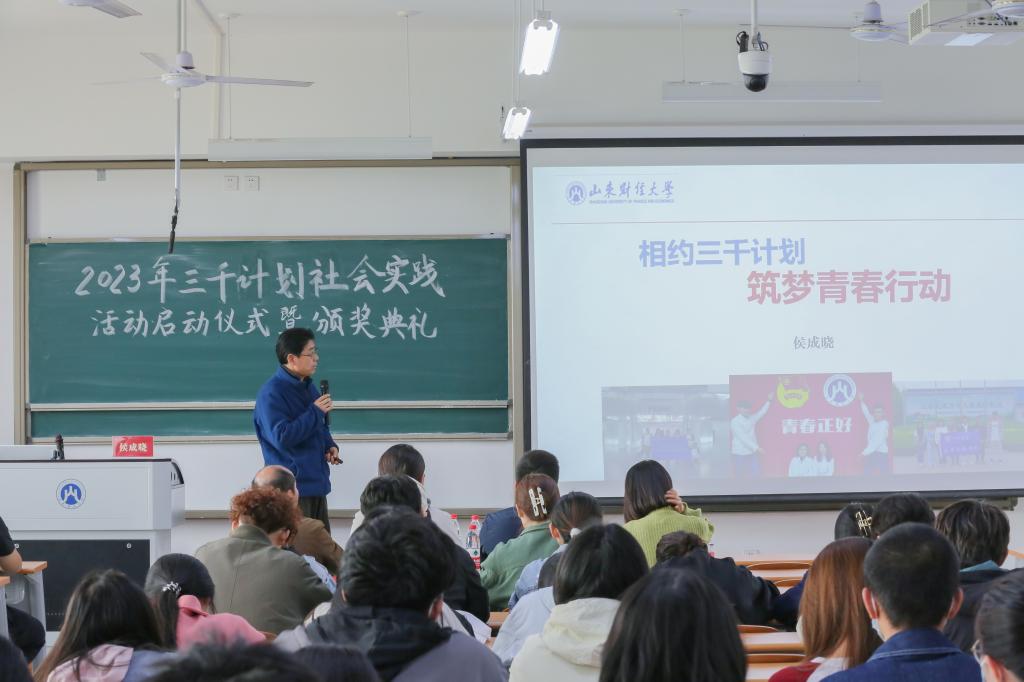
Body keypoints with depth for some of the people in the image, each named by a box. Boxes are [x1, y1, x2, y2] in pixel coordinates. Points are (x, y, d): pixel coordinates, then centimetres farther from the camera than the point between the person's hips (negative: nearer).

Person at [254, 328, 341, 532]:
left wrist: (330, 446, 5)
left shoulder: (309, 387, 12)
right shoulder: (271, 393, -16)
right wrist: (315, 412, -19)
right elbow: (281, 436, -24)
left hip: (317, 482, 9)